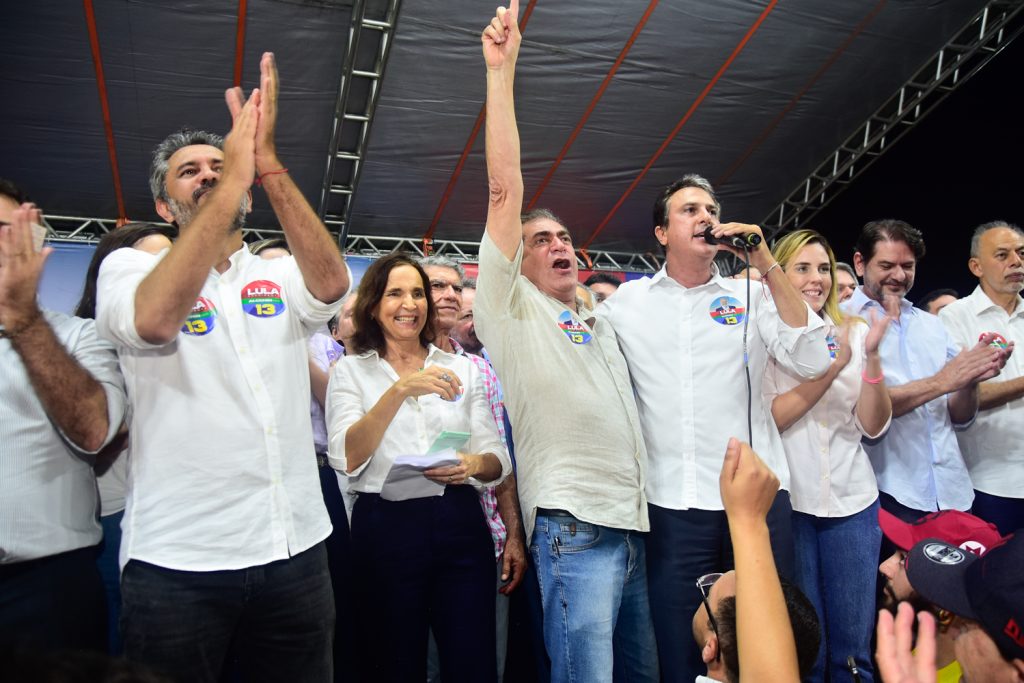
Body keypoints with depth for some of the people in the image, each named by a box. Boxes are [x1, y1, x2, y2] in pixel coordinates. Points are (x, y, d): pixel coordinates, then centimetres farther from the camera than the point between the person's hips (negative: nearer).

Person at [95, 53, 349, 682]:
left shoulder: (281, 277, 10)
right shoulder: (129, 265, 3)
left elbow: (332, 282, -14)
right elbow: (156, 319, -22)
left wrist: (267, 165, -22)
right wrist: (236, 175, -22)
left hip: (295, 551, 3)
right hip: (177, 559, -2)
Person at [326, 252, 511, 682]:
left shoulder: (462, 368, 9)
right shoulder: (350, 370, 3)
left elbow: (498, 461, 6)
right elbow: (346, 460, -13)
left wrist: (473, 464, -17)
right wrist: (401, 389, -24)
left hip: (460, 525, 2)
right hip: (385, 530, -1)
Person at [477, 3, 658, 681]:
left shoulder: (600, 321, 21)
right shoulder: (511, 309, 0)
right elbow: (506, 189, -8)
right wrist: (501, 70, -10)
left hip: (634, 523, 7)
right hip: (575, 524, -7)